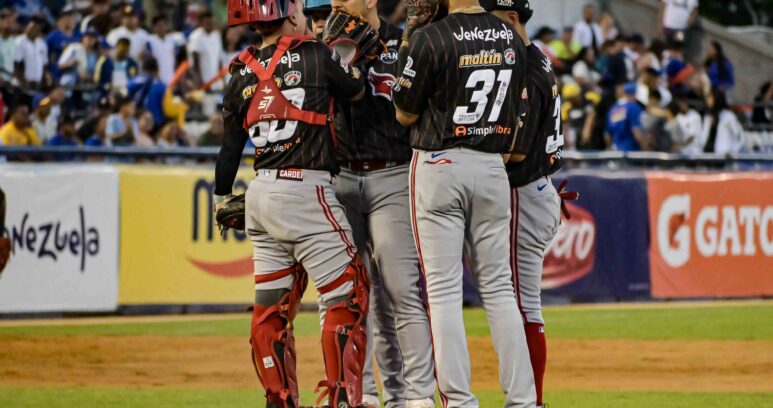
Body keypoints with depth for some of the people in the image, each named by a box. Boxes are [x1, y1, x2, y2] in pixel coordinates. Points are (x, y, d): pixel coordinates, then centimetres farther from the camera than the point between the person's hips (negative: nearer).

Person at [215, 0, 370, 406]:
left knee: (271, 306, 11)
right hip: (304, 190, -6)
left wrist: (222, 200, 25)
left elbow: (230, 148, 13)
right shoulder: (316, 55, -5)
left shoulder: (243, 75, 8)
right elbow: (358, 90, 11)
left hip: (260, 192, 6)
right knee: (346, 295, -2)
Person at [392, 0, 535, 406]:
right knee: (499, 287, 9)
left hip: (439, 163, -5)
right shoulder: (511, 38, 5)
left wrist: (407, 43, 4)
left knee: (443, 289, -2)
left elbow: (405, 114, -3)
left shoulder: (431, 38, -13)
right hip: (492, 167, 5)